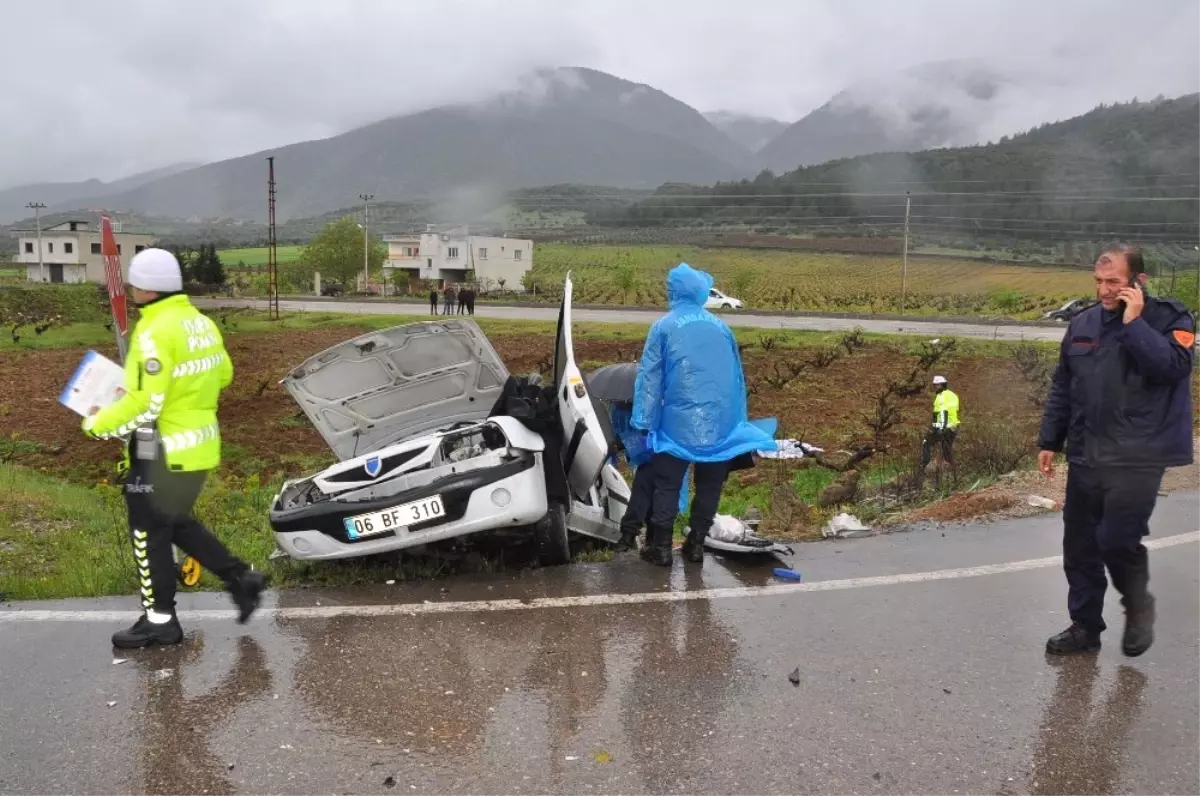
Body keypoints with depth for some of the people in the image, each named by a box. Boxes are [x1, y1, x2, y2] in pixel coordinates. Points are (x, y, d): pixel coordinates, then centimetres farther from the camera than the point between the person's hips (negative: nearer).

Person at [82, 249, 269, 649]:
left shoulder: (155, 332, -21)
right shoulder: (201, 322, 7)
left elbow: (145, 404, -23)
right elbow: (223, 375, 18)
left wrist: (98, 424, -9)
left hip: (164, 451, -9)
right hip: (199, 443, 9)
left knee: (149, 533, 7)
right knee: (176, 523, 24)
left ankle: (160, 621, 18)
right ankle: (240, 578, 21)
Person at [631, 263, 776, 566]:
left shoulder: (664, 326, 1)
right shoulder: (721, 326, 12)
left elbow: (650, 376, -3)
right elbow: (737, 374, 17)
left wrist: (644, 421, -1)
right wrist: (738, 419, 24)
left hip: (679, 421, -3)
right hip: (721, 421, 4)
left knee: (667, 485, 5)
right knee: (709, 485, 13)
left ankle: (661, 547, 8)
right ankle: (696, 544, 19)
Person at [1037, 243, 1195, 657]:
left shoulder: (1171, 318, -3)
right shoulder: (1083, 323, 10)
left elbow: (1172, 366, -22)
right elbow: (1062, 387, 15)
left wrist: (1134, 324, -19)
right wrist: (1049, 441, 12)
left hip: (1138, 457, -5)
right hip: (1085, 456, 5)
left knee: (1118, 539, -13)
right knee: (1080, 546, 8)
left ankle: (1138, 604, 18)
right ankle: (1085, 626, 23)